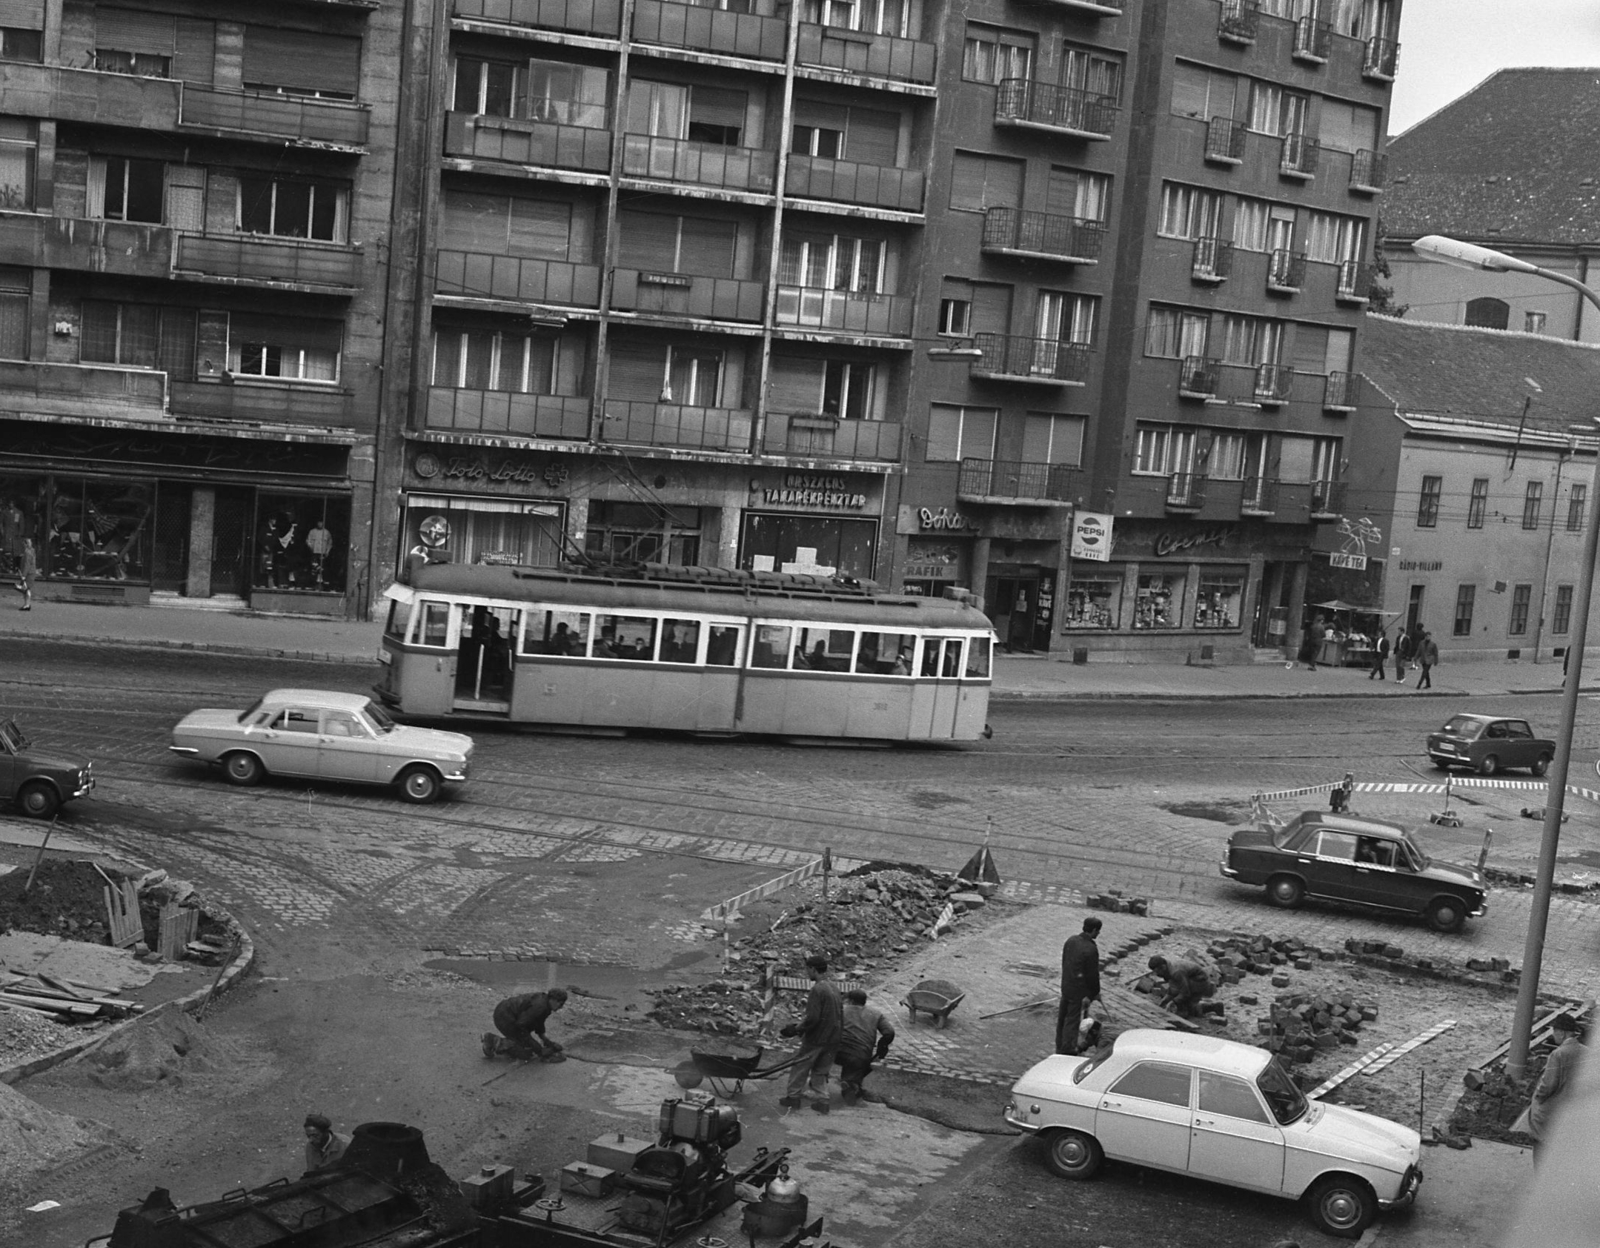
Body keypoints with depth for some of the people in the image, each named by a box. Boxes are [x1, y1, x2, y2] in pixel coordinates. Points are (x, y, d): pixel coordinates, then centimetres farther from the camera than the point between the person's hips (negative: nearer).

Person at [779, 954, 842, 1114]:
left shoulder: (817, 990, -20)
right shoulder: (834, 988, 7)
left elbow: (812, 1018, -24)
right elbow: (839, 1013, 15)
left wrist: (796, 1029, -10)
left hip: (817, 1037, -7)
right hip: (833, 1037, 7)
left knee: (801, 1066, 9)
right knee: (821, 1070, 16)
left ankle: (793, 1098, 17)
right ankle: (821, 1100, 13)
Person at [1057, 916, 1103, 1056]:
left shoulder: (1070, 941, -1)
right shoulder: (1091, 949, -24)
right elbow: (1092, 974, -17)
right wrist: (1096, 993, -2)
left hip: (1066, 986, 8)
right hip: (1080, 991, -7)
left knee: (1062, 1018, 18)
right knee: (1072, 1021, 4)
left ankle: (1060, 1047, 31)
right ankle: (1067, 1050, 13)